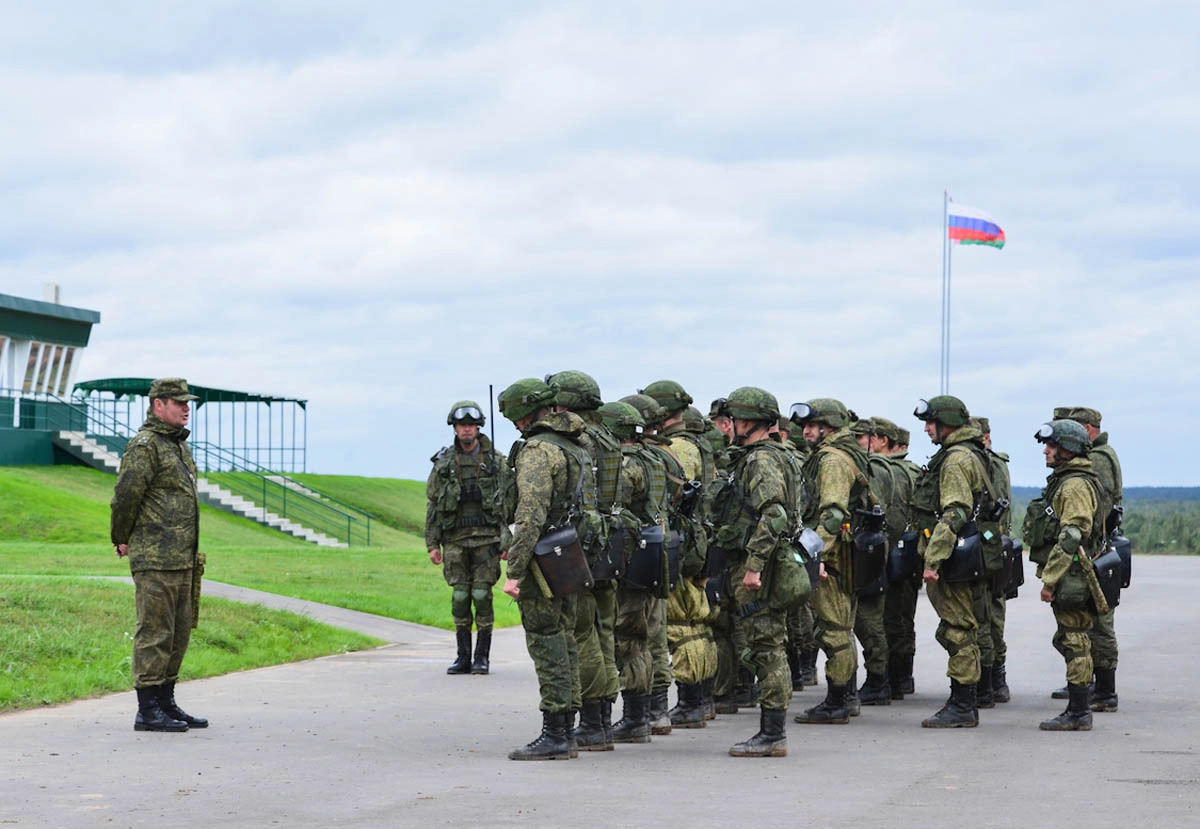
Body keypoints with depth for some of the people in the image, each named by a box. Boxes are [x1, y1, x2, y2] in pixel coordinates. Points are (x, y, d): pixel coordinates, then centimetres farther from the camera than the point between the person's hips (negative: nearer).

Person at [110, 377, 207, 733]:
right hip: (155, 559, -9)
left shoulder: (179, 445, 18)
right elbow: (125, 497, -14)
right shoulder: (144, 446, -12)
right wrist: (122, 541, -2)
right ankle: (147, 711, -4)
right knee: (154, 633, -7)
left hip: (183, 560, 9)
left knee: (179, 634, 13)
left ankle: (166, 703, 21)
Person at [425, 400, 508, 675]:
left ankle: (482, 657, 3)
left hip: (486, 539, -2)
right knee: (460, 597, 1)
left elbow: (509, 502, 2)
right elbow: (432, 505, 8)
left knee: (482, 595, -5)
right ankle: (463, 657, 9)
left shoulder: (496, 461, 2)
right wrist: (432, 544, 3)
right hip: (455, 539, 2)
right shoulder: (443, 463, 6)